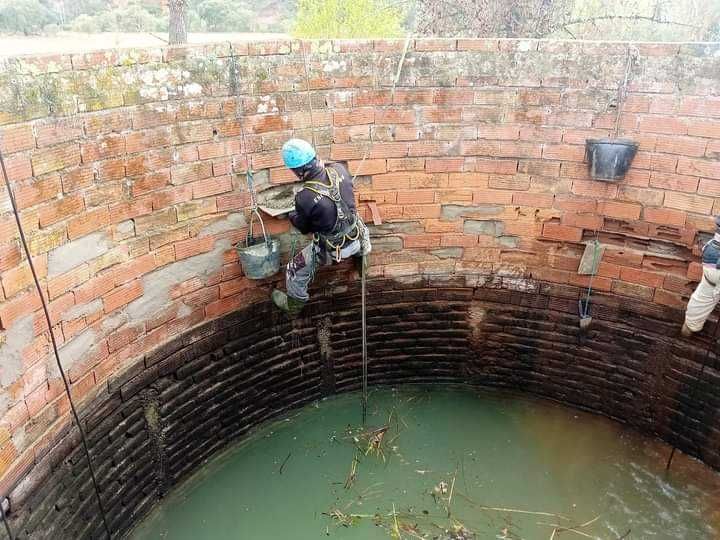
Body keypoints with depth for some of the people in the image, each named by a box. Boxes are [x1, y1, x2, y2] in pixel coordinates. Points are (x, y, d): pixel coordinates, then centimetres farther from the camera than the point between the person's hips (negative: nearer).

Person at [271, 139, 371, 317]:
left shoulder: (304, 198, -30)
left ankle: (293, 305, 44)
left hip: (332, 249, -5)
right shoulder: (338, 169, -17)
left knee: (295, 271, 19)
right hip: (357, 239, 5)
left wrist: (291, 215, 12)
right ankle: (361, 254, 67)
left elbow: (304, 228, -9)